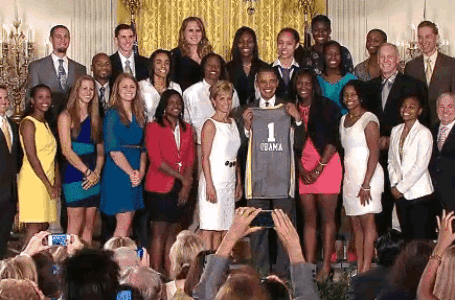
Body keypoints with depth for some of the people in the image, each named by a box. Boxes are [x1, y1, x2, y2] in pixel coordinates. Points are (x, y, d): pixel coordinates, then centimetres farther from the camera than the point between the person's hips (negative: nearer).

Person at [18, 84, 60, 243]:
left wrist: (57, 183, 4)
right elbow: (32, 157, -14)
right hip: (33, 181, -8)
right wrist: (48, 185, -15)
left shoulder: (46, 124, 18)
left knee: (44, 227, 6)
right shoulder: (28, 123, -8)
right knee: (34, 227, -11)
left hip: (48, 181, 8)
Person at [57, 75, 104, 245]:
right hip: (74, 173, -5)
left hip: (93, 176, 5)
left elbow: (100, 151, 12)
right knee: (76, 223, -9)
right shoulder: (66, 116, 0)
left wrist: (96, 173, -5)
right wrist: (87, 172, -11)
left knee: (89, 225, 4)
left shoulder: (95, 118, 16)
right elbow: (66, 150, -8)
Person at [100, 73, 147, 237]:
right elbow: (113, 150, -12)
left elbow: (143, 148, 13)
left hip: (135, 174, 6)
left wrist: (141, 171, -4)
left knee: (127, 224, 5)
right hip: (118, 173, -6)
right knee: (124, 222, -10)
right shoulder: (112, 115, -5)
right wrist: (131, 172, -15)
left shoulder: (139, 116, 15)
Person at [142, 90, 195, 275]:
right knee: (159, 231, -4)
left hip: (180, 188, 5)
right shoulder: (154, 127, -3)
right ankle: (156, 274, -2)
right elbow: (156, 160, -11)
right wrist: (181, 177, -12)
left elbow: (190, 159, 9)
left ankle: (170, 272, 13)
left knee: (172, 231, 8)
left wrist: (186, 186, -4)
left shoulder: (187, 129, 13)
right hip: (159, 187, -5)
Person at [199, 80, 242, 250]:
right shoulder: (210, 124, -6)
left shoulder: (232, 123, 15)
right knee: (209, 228, -7)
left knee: (222, 229, 6)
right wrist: (209, 185, -17)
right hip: (214, 179, -7)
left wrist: (239, 183, 15)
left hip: (229, 181, 7)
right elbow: (205, 157, -10)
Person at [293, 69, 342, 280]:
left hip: (327, 164, -4)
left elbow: (333, 141, -5)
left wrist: (319, 168, -9)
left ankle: (326, 267, -3)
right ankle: (308, 265, 4)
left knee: (327, 217, -4)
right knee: (308, 218, 3)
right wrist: (301, 169, -3)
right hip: (303, 168, 4)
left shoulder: (327, 107, -1)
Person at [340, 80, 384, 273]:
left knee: (367, 223, -8)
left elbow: (374, 153, -13)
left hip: (367, 175, -7)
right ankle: (358, 270, 6)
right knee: (355, 225, 5)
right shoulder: (344, 120, 15)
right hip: (349, 176, 7)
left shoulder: (368, 119, -8)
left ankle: (366, 270, -9)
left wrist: (366, 184, -17)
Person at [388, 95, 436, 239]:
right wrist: (394, 185, 0)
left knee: (422, 239, -4)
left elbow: (421, 166, -13)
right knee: (406, 237, 9)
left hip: (419, 195, -6)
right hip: (400, 195, 6)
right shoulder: (395, 131, 11)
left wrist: (401, 188, -11)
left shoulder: (423, 133, -8)